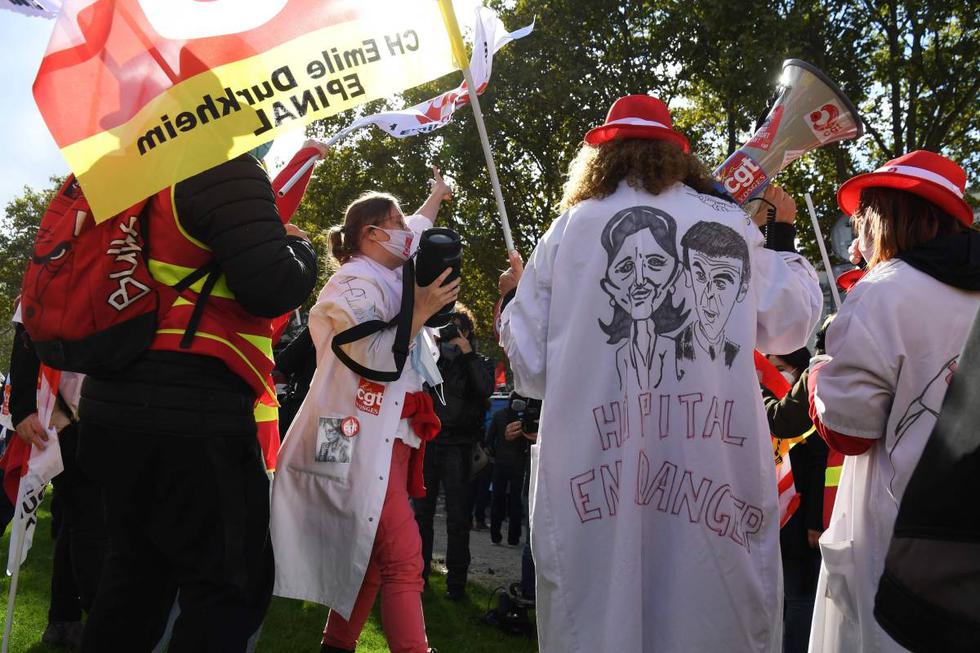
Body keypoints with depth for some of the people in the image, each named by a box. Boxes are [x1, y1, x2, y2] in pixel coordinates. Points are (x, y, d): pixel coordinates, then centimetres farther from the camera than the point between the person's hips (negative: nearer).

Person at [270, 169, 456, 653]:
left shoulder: (382, 278, 18)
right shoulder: (356, 285, -9)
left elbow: (414, 232, 38)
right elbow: (372, 361, -19)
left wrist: (436, 197, 50)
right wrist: (420, 311, -19)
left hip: (387, 436, 10)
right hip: (367, 438, -10)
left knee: (369, 556, 10)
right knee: (402, 561, -16)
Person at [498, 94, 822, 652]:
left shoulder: (569, 231, 4)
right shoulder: (733, 226, 6)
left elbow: (532, 368, 6)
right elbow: (792, 326, 18)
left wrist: (514, 297, 25)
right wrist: (784, 237, 32)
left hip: (594, 474, 0)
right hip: (716, 471, 1)